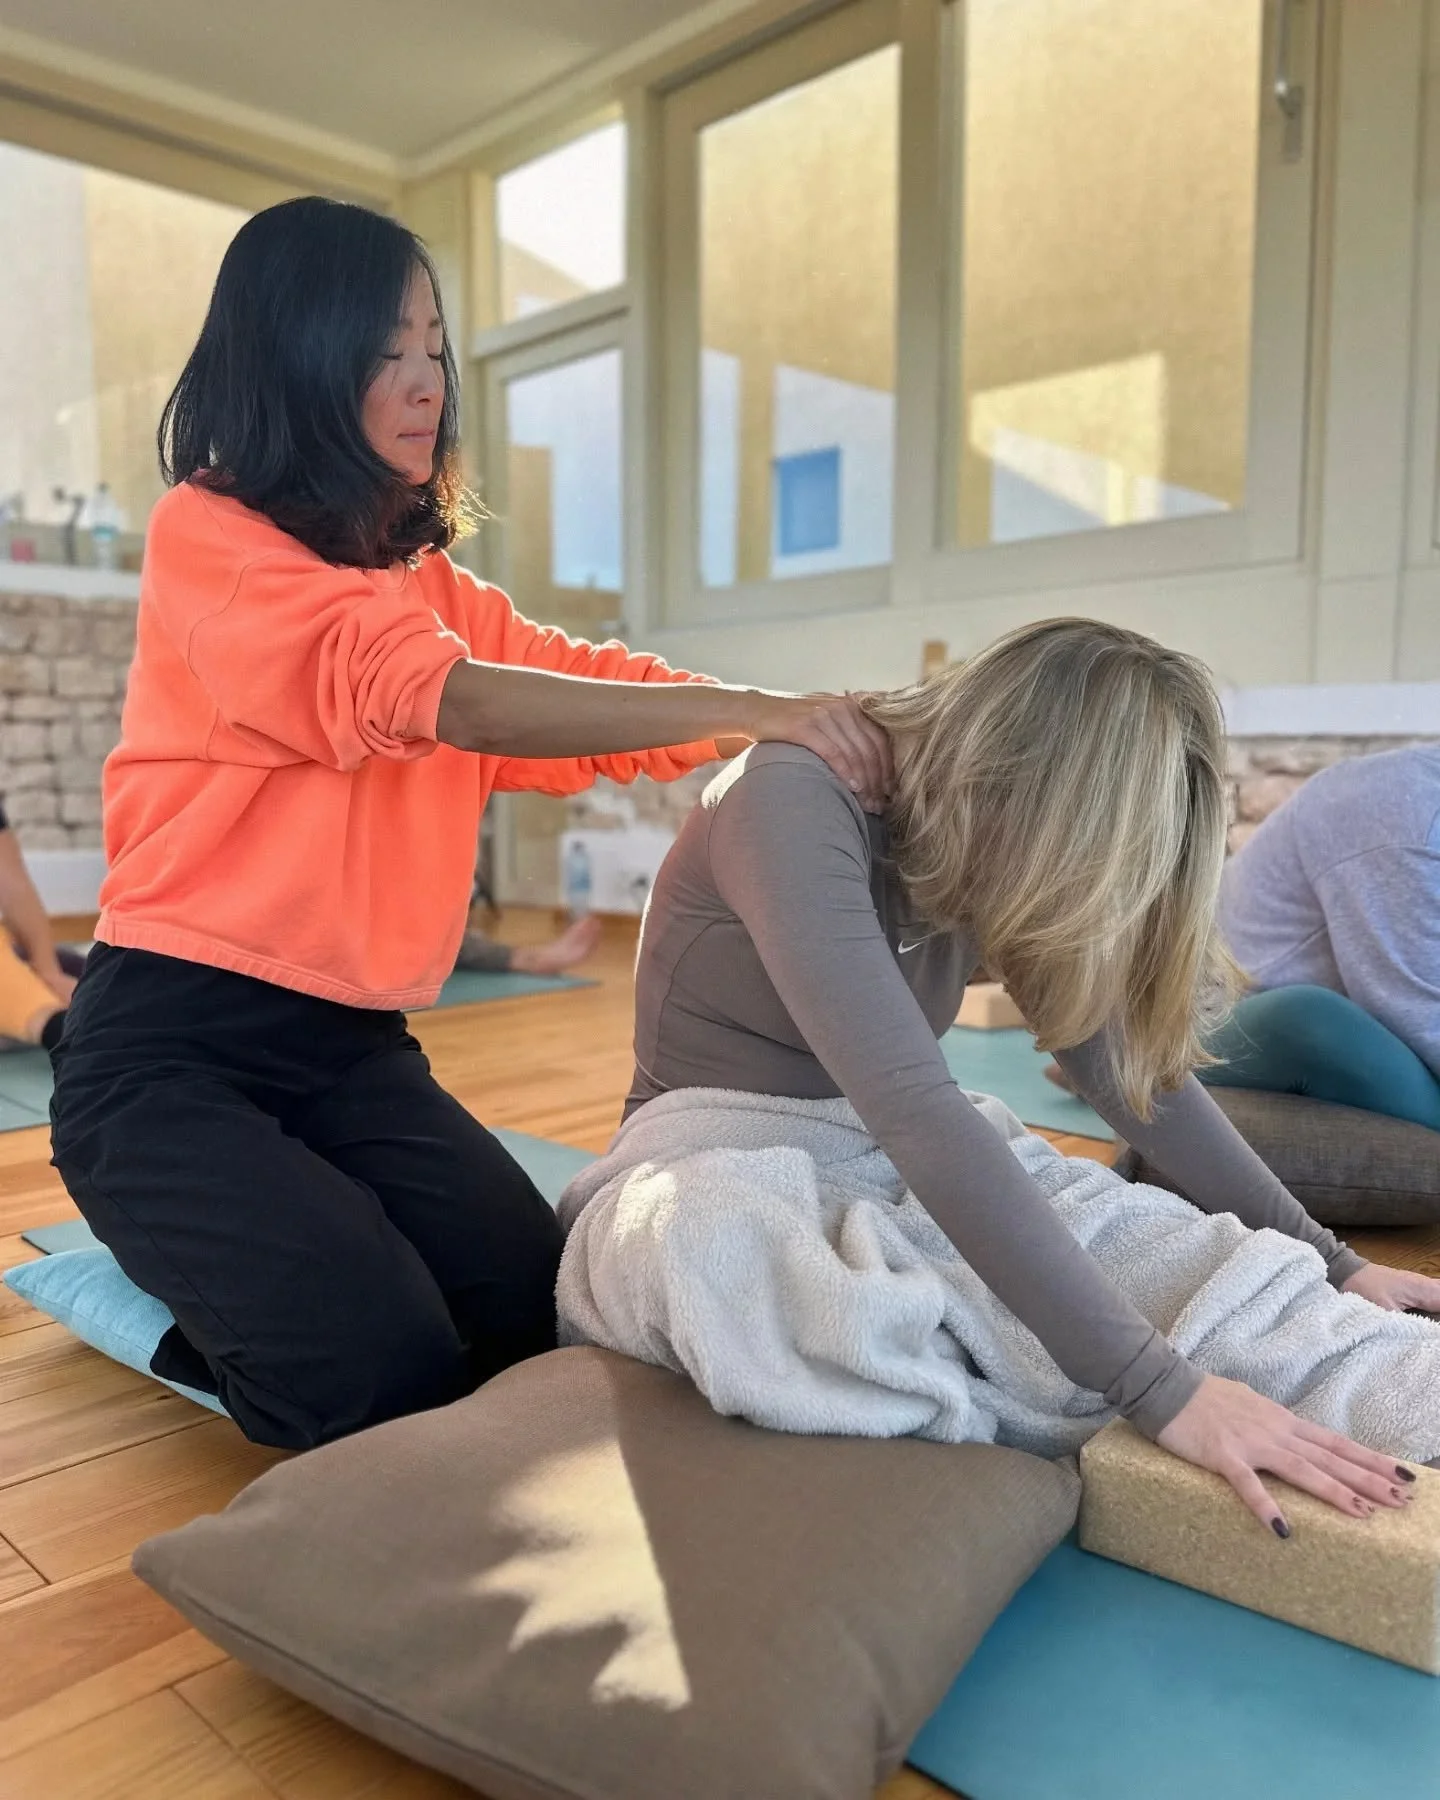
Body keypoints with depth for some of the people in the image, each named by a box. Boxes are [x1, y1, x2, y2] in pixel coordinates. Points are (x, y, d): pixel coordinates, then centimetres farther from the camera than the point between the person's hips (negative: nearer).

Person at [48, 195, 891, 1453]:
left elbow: (588, 685, -3)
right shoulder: (206, 537, -10)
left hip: (355, 1050, 6)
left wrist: (814, 725, -18)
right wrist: (751, 712, -29)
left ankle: (256, 1264, 19)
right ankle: (201, 1276, 15)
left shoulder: (433, 585, 11)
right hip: (171, 1052, -5)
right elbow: (435, 694, -25)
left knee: (537, 1318, -7)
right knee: (397, 1384, -16)